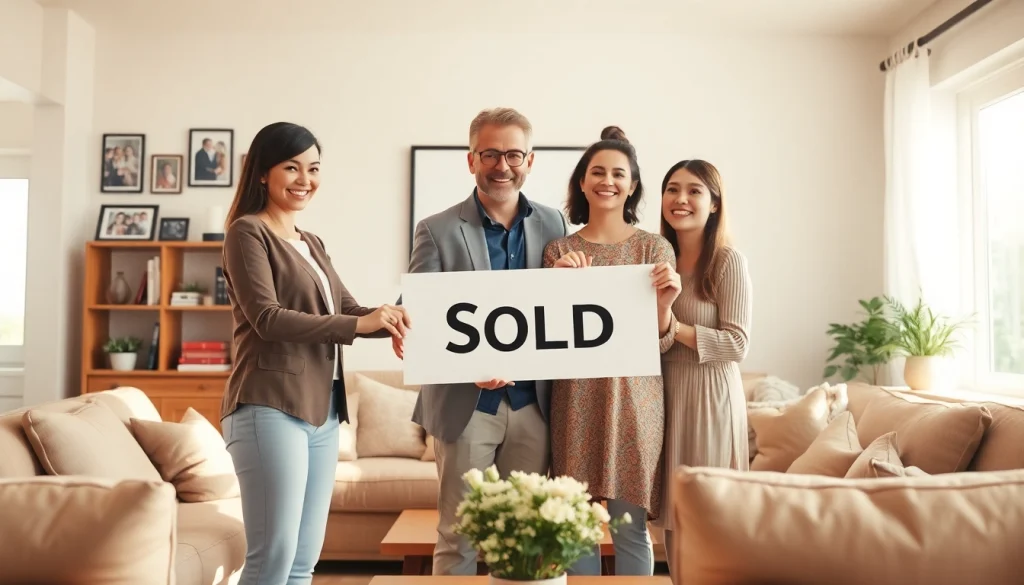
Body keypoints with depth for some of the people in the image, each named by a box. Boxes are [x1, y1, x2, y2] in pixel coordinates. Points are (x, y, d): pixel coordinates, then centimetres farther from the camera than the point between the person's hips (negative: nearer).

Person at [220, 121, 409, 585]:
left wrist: (394, 319, -9)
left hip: (323, 411, 8)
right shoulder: (247, 231, -4)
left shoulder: (312, 244, 20)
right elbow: (267, 318, -15)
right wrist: (359, 325, -21)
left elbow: (348, 309, 12)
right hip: (270, 408, -8)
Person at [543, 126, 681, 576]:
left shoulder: (655, 247, 2)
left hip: (633, 400, -1)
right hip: (576, 401, 1)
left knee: (631, 527, 6)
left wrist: (663, 304, -19)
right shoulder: (559, 250, 4)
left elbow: (660, 346, 1)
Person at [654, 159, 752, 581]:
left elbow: (737, 345, -13)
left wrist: (676, 328, -21)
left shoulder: (728, 261, -9)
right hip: (665, 393, 5)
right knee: (673, 513, 11)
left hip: (710, 396, -5)